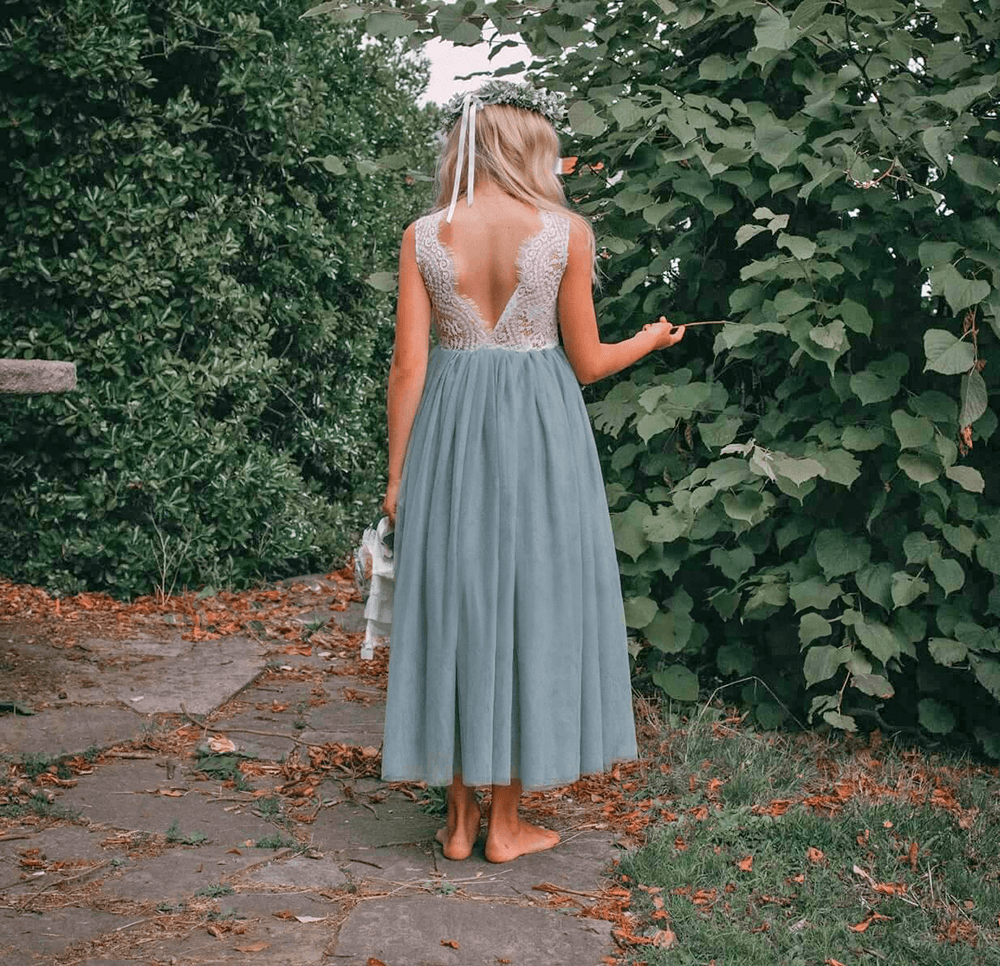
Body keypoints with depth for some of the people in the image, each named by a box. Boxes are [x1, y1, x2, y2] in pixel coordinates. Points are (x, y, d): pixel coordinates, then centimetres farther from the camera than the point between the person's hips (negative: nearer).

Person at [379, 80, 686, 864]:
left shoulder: (424, 236, -2)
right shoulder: (567, 232, -7)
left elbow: (408, 367, -3)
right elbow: (586, 363, -1)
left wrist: (396, 474, 4)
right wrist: (650, 340, 19)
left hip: (450, 430, 2)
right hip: (540, 433, -2)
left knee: (454, 608, 11)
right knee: (528, 607, 8)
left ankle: (460, 821, 18)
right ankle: (506, 824, 17)